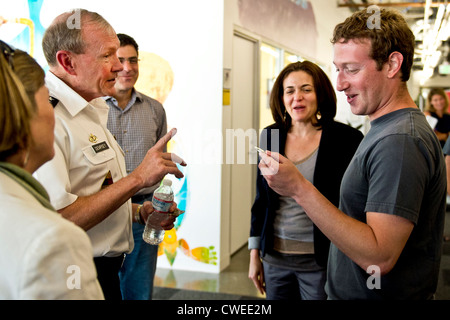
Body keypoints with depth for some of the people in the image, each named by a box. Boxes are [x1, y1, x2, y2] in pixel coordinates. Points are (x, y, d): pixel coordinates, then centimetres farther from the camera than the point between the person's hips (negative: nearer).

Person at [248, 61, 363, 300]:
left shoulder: (346, 139, -10)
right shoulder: (270, 136, 2)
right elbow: (261, 199, 9)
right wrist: (254, 254, 11)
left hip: (320, 262, -3)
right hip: (274, 258, 4)